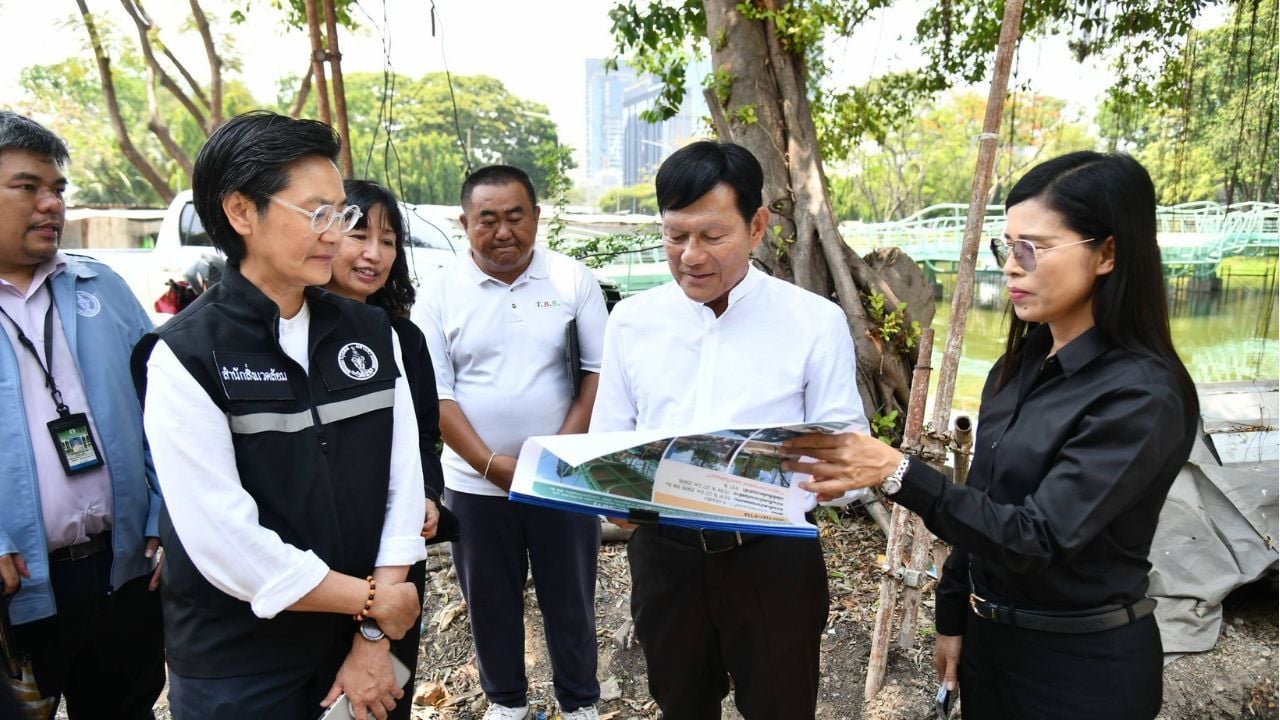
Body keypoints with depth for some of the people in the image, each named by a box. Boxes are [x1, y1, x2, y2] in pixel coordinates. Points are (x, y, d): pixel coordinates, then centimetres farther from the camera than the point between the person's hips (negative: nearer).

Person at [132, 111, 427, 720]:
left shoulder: (371, 332, -1)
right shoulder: (186, 356, -14)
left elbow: (402, 479, -4)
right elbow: (224, 540, -20)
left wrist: (375, 638, -8)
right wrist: (370, 600, -12)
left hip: (361, 645, 4)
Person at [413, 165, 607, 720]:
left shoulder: (574, 280, -2)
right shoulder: (439, 293, -2)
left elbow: (598, 371, -3)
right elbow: (435, 392, -5)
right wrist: (491, 464, -14)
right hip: (475, 484, 1)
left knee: (570, 600, 14)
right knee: (490, 602, 16)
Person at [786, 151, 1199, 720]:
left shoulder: (1143, 395, -22)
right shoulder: (1018, 365, 1)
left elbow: (1040, 537, -28)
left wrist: (898, 473, -37)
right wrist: (953, 616, 10)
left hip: (1082, 662, -6)